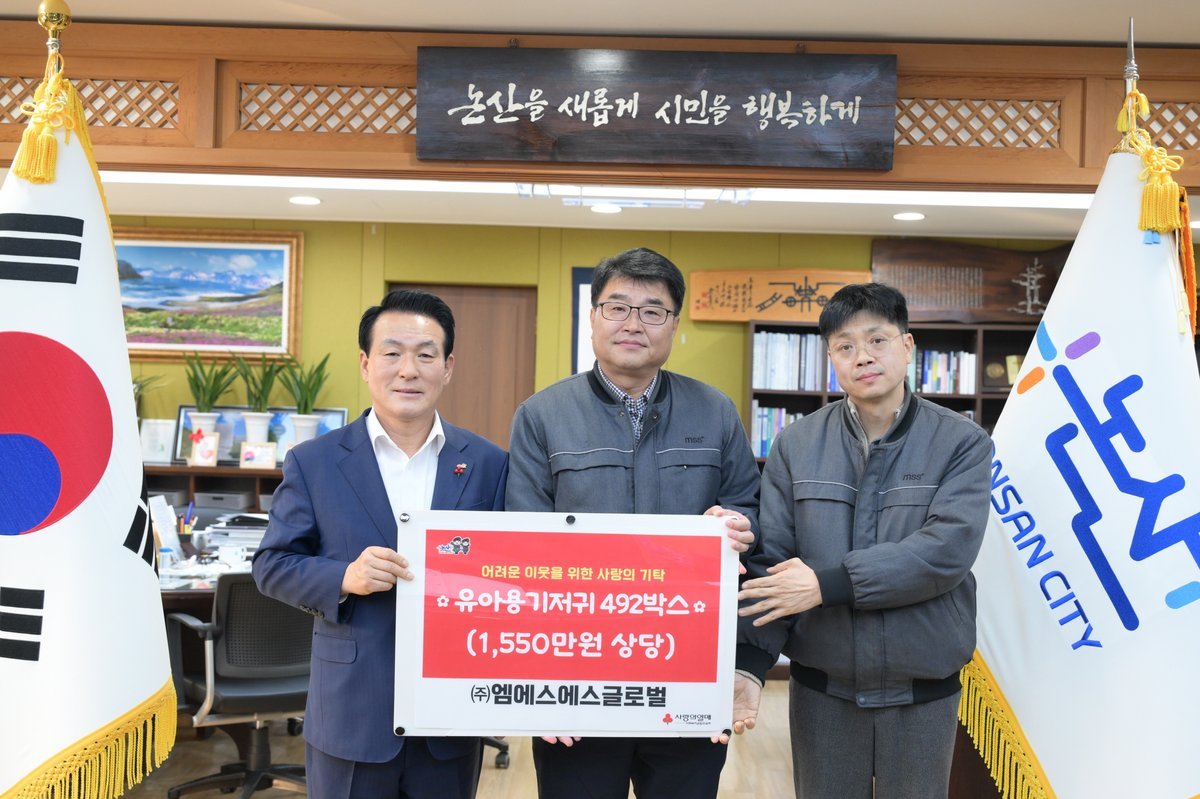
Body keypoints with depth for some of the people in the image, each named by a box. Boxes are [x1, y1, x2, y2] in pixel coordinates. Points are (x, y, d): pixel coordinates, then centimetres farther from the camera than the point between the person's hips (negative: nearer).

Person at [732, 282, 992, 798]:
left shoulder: (962, 443, -5)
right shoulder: (796, 445, -1)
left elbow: (946, 551, -18)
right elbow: (769, 560, -4)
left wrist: (827, 584, -22)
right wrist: (750, 663, -16)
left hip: (924, 692, -1)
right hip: (821, 689, 1)